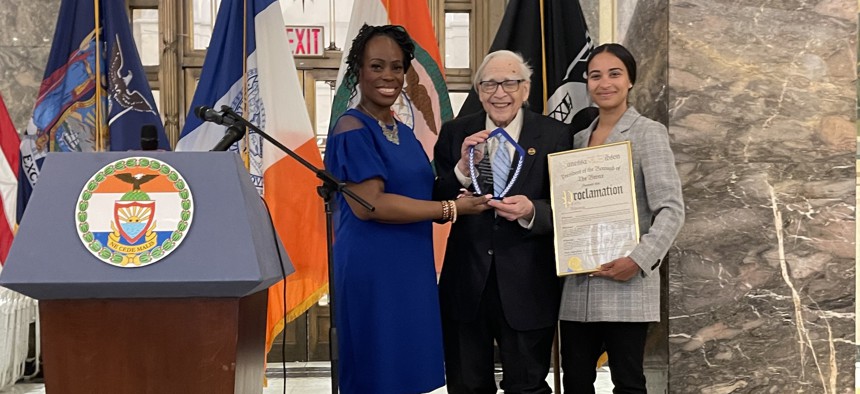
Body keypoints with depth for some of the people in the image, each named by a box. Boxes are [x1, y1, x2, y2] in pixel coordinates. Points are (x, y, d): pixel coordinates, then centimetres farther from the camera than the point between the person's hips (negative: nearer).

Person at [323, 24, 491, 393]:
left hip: (412, 268, 8)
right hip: (371, 270, -8)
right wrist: (452, 208, -17)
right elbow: (368, 205, -20)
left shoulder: (405, 133, 15)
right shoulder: (352, 129, -10)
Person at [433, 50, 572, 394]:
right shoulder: (454, 134, 2)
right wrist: (463, 167, -18)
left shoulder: (555, 136, -3)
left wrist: (531, 211, -25)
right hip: (465, 285, 2)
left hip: (527, 288, -2)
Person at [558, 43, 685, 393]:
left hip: (626, 284, -5)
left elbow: (671, 209, -11)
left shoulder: (647, 133, -2)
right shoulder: (578, 139, 14)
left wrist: (640, 259, -22)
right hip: (577, 286, 5)